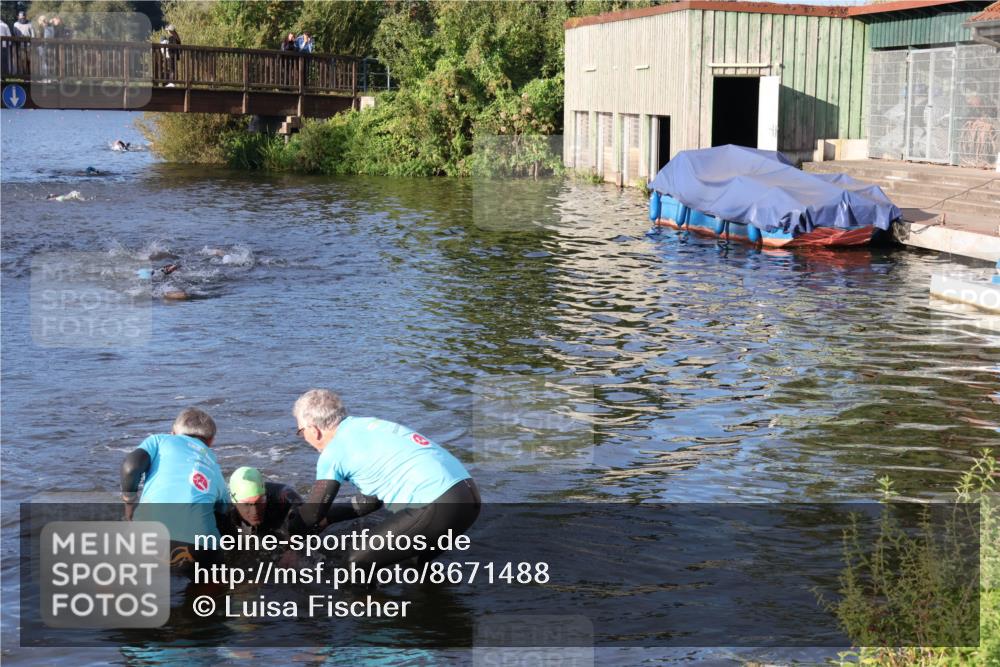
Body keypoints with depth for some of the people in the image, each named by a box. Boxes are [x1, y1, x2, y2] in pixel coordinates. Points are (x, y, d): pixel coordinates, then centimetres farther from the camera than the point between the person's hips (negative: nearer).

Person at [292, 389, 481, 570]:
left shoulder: (334, 453, 0)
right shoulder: (367, 425, 23)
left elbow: (311, 516, 5)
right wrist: (326, 517, 37)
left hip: (436, 508, -9)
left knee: (357, 565, 1)